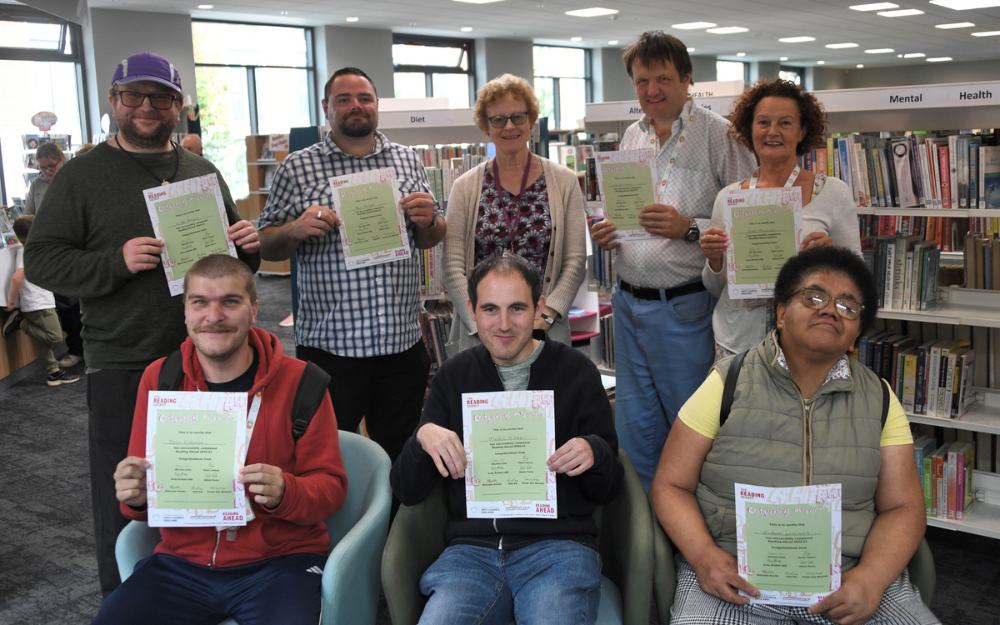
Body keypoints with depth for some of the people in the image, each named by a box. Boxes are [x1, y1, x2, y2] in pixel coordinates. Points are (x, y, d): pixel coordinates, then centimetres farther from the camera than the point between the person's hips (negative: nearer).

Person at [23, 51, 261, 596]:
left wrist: (248, 246, -4)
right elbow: (41, 261, -5)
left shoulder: (203, 173, 12)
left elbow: (234, 257, 20)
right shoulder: (82, 175, -1)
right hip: (122, 366, -4)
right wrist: (116, 262, -21)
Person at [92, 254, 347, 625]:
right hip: (183, 562, 3)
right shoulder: (158, 379, 4)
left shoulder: (299, 382, -5)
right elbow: (145, 484, 11)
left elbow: (331, 486, -3)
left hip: (280, 560, -3)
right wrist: (136, 496, -12)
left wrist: (284, 492, -23)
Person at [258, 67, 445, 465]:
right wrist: (295, 229, -16)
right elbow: (266, 246, 4)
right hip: (328, 344, -2)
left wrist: (428, 220, -5)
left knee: (403, 455, 13)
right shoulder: (297, 168, 2)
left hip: (402, 342, 3)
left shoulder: (408, 161, 11)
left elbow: (429, 240, 17)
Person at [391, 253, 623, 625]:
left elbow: (608, 491, 11)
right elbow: (407, 492, 9)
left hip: (559, 545, -1)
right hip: (471, 549, 2)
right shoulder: (454, 376, 11)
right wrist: (422, 438, -11)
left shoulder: (577, 372, 5)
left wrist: (595, 453, -11)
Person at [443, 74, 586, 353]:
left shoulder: (564, 181, 4)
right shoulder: (465, 187, 4)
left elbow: (575, 261, 1)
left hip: (546, 329, 0)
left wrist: (545, 315, -11)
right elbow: (453, 266, -1)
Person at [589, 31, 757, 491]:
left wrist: (689, 228, -22)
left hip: (685, 307, -6)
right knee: (634, 431, 15)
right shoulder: (631, 137, 12)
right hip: (629, 303, 6)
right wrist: (606, 232, 1)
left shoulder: (719, 134, -7)